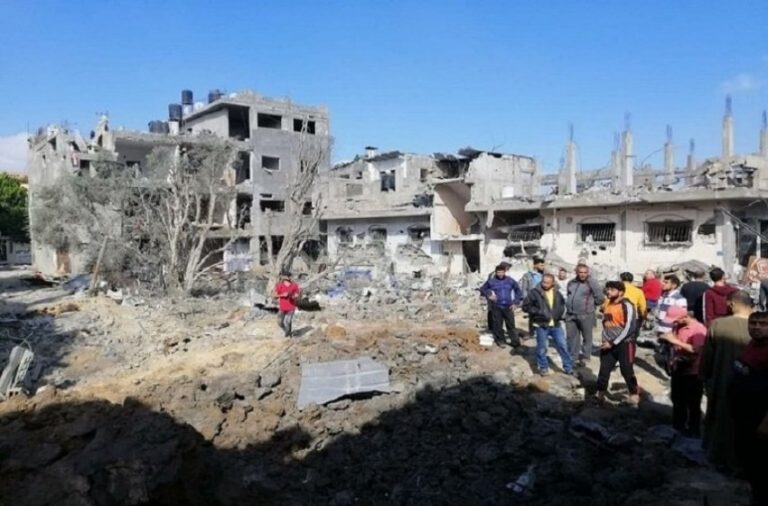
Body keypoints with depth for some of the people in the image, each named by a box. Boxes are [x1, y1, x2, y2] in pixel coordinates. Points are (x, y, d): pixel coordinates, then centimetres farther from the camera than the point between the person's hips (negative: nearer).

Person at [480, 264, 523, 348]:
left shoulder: (510, 281, 1)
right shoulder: (491, 281, -3)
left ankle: (515, 342, 6)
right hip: (496, 307, 0)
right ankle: (500, 340, 21)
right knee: (498, 325, 6)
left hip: (508, 307, 0)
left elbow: (518, 290, 11)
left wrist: (516, 303, 4)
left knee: (511, 325, 1)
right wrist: (488, 295, -7)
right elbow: (482, 289, 9)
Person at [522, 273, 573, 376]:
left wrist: (560, 314, 4)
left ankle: (568, 367, 23)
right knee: (541, 348, 7)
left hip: (556, 324, 4)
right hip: (541, 325, -4)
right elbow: (525, 306, -12)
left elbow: (562, 304, 22)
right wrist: (539, 312, -19)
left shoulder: (557, 293, 4)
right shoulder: (534, 292, -12)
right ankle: (543, 367, 26)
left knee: (562, 345, 9)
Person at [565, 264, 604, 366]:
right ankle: (572, 356, 24)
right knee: (571, 336, 11)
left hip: (586, 315, -5)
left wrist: (590, 305, 2)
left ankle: (584, 357, 14)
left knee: (587, 337, 4)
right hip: (570, 314, 5)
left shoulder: (592, 283, -9)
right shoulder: (571, 282, 9)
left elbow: (600, 298, -7)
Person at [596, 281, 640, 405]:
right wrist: (605, 340, 8)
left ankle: (634, 396, 16)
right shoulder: (607, 304, 9)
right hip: (608, 344, 7)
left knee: (627, 371, 0)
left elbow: (628, 328, -19)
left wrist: (613, 343, -17)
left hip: (624, 344, -7)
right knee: (604, 370, 8)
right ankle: (600, 395, 18)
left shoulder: (626, 306, -15)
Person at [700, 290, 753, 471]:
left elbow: (706, 357, -4)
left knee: (719, 419, 21)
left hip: (720, 383, 1)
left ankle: (717, 455, 35)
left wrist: (704, 378, 10)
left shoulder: (717, 324, -13)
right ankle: (736, 460, 29)